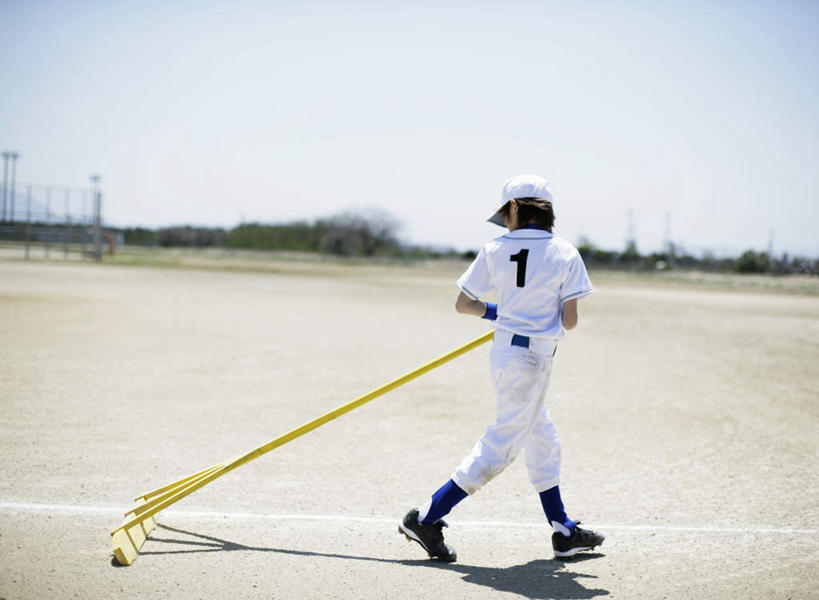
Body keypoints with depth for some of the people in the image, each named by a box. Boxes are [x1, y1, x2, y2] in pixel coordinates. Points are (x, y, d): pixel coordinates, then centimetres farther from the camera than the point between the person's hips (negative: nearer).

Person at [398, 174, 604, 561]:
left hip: (505, 351, 6)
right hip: (532, 359, -6)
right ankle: (426, 519, -4)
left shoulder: (495, 251, 0)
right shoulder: (565, 254, -7)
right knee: (502, 447, -1)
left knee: (543, 439, 18)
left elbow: (462, 304, 3)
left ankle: (564, 533, 26)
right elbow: (569, 321, -9)